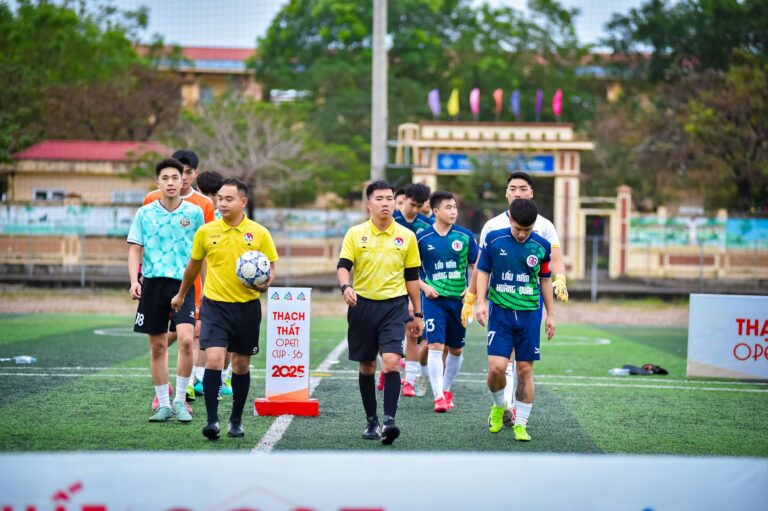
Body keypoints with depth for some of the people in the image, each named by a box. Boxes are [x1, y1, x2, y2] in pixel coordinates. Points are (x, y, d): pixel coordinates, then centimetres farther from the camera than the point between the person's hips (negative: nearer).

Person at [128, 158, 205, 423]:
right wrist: (134, 281, -9)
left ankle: (180, 400, -4)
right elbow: (135, 250, 5)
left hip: (183, 283, -1)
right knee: (157, 346, 6)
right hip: (153, 282, 1)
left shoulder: (195, 212, 4)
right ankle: (163, 404, 17)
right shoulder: (145, 213, 4)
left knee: (186, 340, -18)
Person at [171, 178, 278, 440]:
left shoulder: (259, 233, -3)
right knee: (213, 360, -17)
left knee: (241, 365, 11)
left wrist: (264, 283, -18)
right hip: (215, 304, -1)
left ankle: (236, 420, 26)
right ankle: (212, 420, -12)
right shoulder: (206, 232, 0)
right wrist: (181, 295, 26)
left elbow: (270, 269, 5)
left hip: (247, 307, 1)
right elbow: (194, 265, 16)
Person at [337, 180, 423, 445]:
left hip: (394, 306, -1)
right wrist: (346, 287, -28)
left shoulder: (406, 236, 4)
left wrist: (418, 314, 10)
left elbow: (412, 276, 9)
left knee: (391, 361, -18)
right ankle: (371, 421, 21)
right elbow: (343, 265, -6)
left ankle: (389, 420, -21)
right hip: (362, 305, 1)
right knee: (366, 366, 9)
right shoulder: (355, 234, 2)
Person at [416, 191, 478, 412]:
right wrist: (424, 286, -7)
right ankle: (438, 397, -14)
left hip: (459, 299, 2)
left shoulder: (465, 236, 0)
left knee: (456, 349, 11)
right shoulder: (422, 238, -3)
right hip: (434, 298, -2)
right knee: (435, 345, -14)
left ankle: (446, 389, 31)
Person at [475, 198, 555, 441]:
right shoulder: (494, 239, -4)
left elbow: (545, 280, 11)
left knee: (525, 370, 1)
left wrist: (551, 315, 12)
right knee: (496, 367, -12)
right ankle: (499, 406, 19)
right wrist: (481, 302, -7)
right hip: (500, 311, -1)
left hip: (530, 314, 1)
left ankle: (520, 424, 11)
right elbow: (483, 271, 5)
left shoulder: (542, 246, 0)